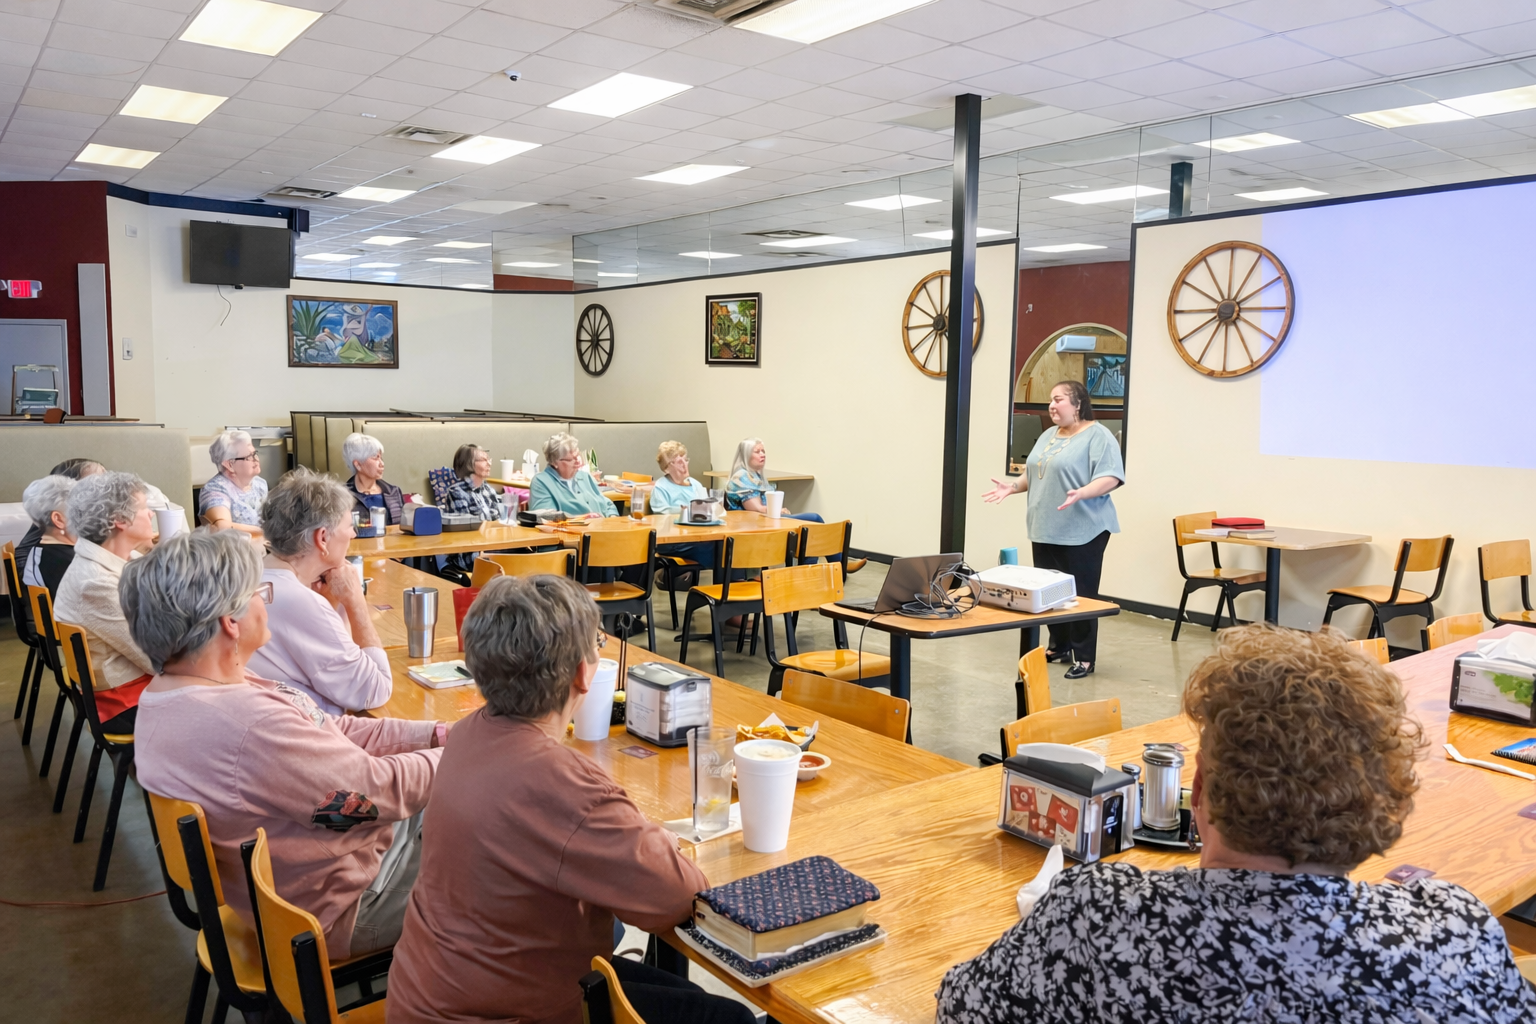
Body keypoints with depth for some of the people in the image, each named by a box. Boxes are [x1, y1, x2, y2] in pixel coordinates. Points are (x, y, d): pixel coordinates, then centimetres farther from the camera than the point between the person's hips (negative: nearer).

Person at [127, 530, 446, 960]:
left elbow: (333, 731, 2)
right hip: (342, 911, -9)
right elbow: (382, 791, -24)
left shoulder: (165, 693, -3)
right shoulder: (252, 728, -35)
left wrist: (437, 733, -1)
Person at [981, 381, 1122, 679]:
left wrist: (1081, 493, -31)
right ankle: (1059, 645, 24)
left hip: (1082, 531, -8)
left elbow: (1110, 477, -17)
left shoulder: (1098, 435, -9)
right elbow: (1032, 473, 22)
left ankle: (1084, 657, 3)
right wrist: (1011, 486, 6)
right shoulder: (1048, 436, 16)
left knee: (1080, 594, -4)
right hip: (1046, 529, 8)